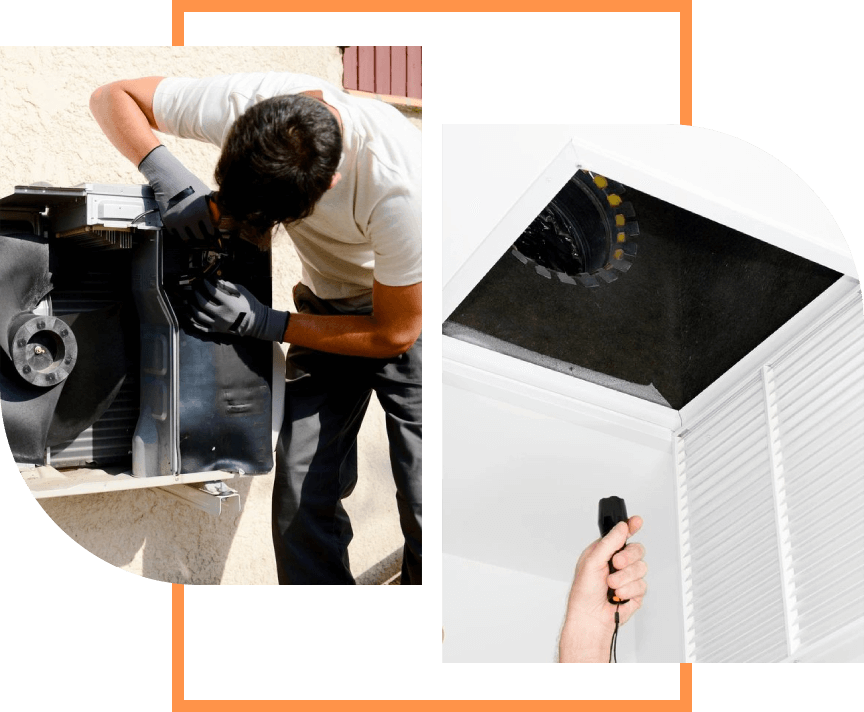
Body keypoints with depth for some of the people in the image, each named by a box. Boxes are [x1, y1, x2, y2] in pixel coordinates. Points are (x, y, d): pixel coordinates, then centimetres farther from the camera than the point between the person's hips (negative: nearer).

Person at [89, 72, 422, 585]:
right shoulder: (242, 103, -24)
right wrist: (166, 173, -29)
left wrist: (266, 323, -26)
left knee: (424, 509, -10)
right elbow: (113, 96, -9)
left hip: (406, 313, -4)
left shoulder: (397, 185, -36)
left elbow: (395, 333, -23)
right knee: (301, 504, -5)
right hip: (329, 305, 4)